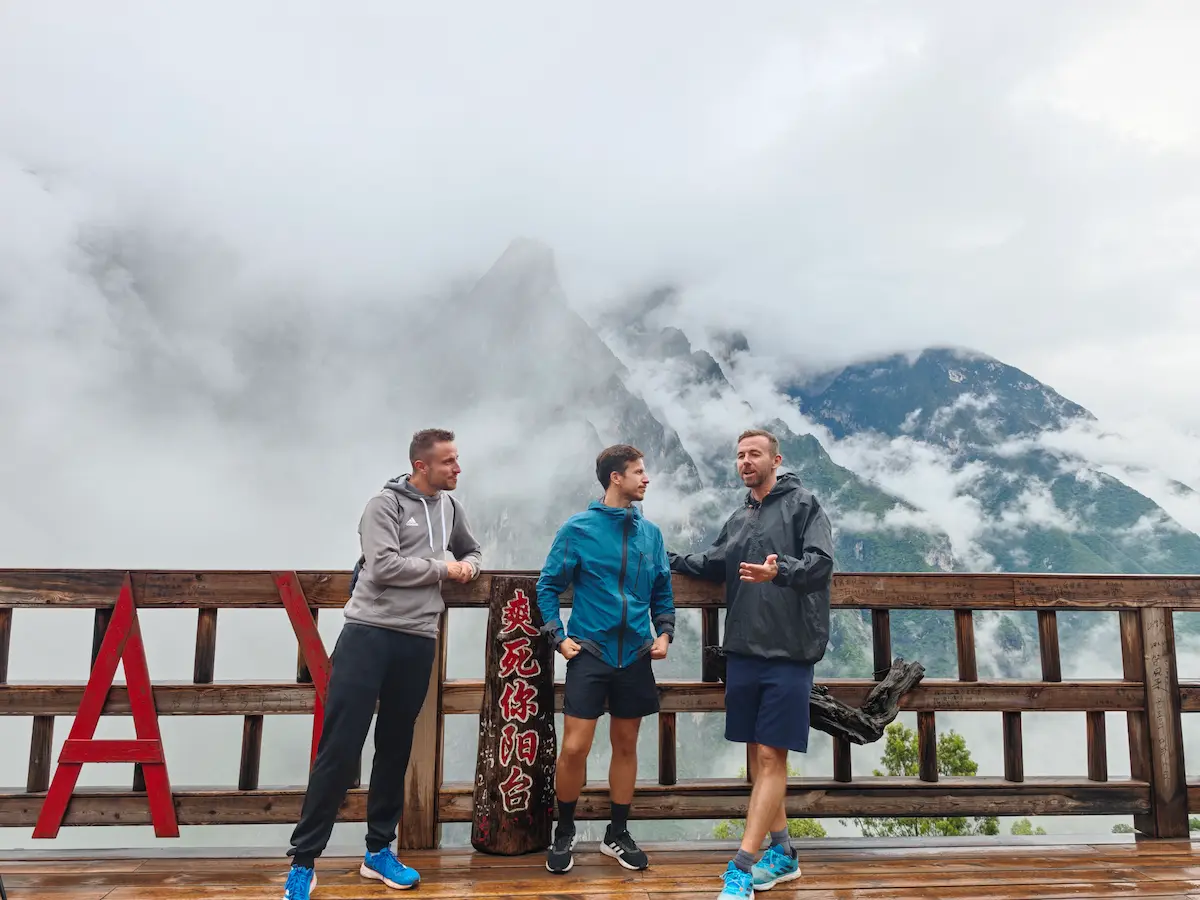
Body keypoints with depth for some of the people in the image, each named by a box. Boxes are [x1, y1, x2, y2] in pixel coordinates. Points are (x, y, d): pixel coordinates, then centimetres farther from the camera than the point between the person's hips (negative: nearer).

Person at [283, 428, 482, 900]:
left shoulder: (450, 507, 14)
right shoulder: (385, 504, -5)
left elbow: (472, 551, 30)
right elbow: (383, 566, -18)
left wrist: (468, 568, 7)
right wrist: (443, 567, -8)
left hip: (418, 641, 6)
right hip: (368, 633, -5)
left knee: (395, 748, 12)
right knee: (339, 748, -4)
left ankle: (379, 851, 25)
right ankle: (303, 861, 6)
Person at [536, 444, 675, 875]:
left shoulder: (651, 532, 5)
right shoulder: (578, 528, -6)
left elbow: (662, 591, 13)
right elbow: (548, 585, -1)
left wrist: (664, 632, 0)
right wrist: (559, 637, -7)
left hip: (635, 657, 4)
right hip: (589, 653, -4)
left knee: (626, 746, 12)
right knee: (574, 748, -5)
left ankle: (617, 835, 28)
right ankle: (564, 833, 19)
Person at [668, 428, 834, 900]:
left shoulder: (803, 505, -3)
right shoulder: (738, 519, 16)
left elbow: (821, 561, -17)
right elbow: (712, 563, 30)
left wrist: (780, 571, -34)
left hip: (788, 653, -6)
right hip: (743, 651, 7)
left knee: (771, 757, -5)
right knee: (756, 753, 11)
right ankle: (782, 853, 25)